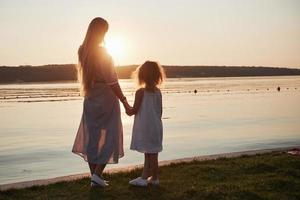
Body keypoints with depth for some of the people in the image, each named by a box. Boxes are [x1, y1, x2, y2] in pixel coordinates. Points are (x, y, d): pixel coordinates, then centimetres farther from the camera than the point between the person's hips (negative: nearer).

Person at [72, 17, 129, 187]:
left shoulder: (82, 51, 1)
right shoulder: (103, 53, -17)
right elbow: (112, 82, -18)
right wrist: (125, 101, -13)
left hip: (90, 100, 6)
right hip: (106, 98, -6)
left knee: (91, 137, 11)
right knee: (109, 137, 7)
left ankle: (95, 176, 17)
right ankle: (98, 173, -1)